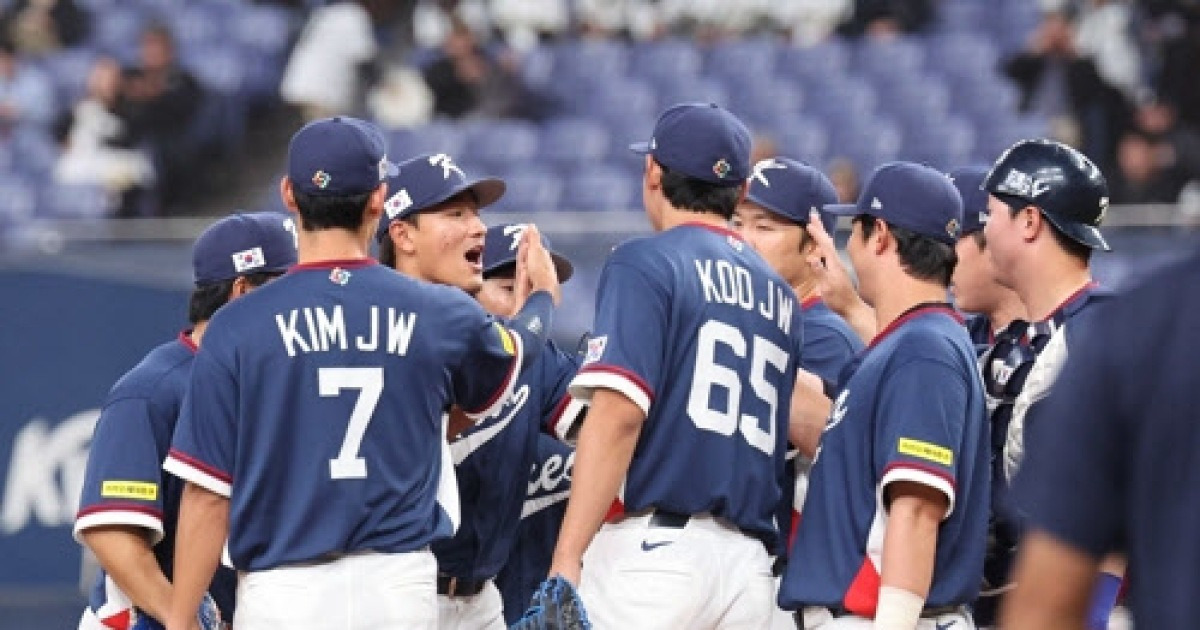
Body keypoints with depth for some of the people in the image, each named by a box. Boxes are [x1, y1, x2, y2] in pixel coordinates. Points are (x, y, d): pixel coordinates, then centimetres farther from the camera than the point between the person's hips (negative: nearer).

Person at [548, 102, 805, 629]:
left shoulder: (645, 264, -2)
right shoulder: (778, 295, 19)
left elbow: (618, 413, -13)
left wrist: (566, 560, -16)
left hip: (654, 550, -7)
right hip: (749, 561, 7)